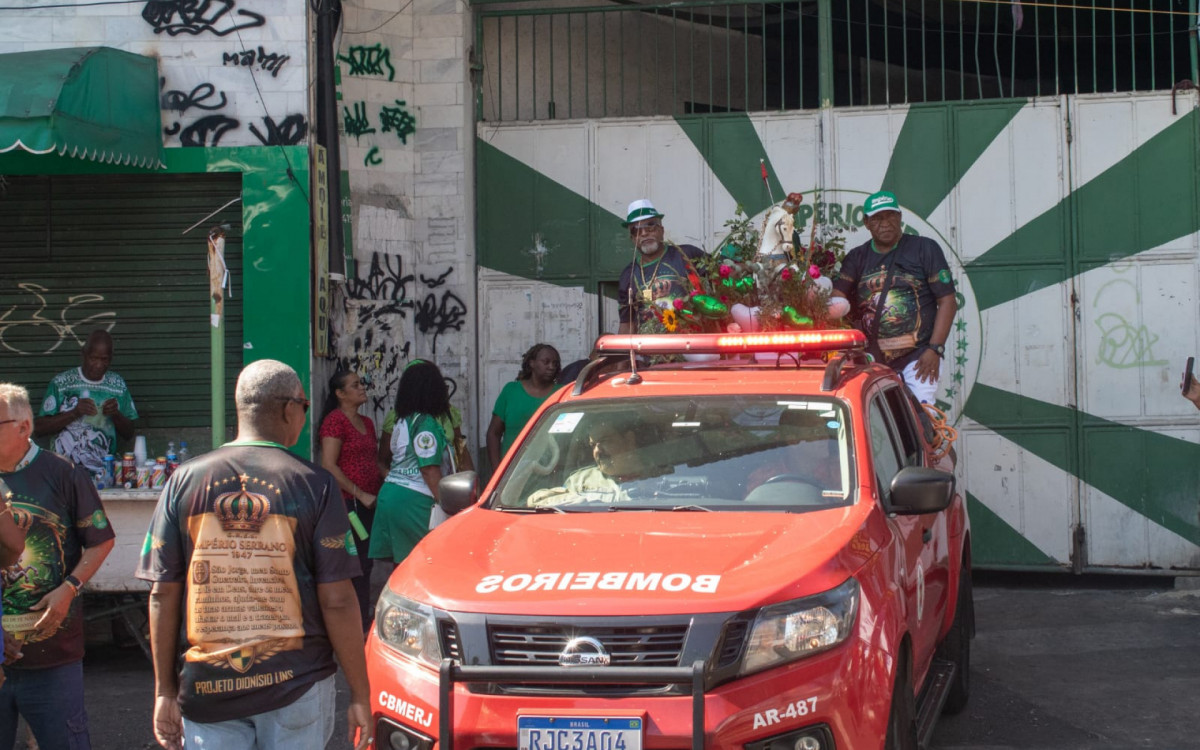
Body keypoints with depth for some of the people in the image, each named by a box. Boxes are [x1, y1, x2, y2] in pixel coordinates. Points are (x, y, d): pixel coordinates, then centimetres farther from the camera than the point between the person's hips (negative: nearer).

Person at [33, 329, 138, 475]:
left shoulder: (118, 385, 10)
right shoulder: (61, 383, 2)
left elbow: (128, 434, 14)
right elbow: (38, 429, -3)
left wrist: (116, 415, -6)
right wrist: (74, 413, -14)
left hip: (104, 470, 3)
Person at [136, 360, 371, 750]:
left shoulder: (184, 481, 1)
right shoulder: (314, 484, -6)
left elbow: (163, 595, 1)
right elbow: (337, 601, -8)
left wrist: (165, 690, 9)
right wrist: (360, 694, 0)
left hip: (207, 687, 2)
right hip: (298, 684, -2)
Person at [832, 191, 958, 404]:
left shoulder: (924, 249, 5)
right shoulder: (857, 258, 14)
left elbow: (947, 301, 1)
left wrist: (934, 349, -9)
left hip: (918, 356, -3)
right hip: (872, 359, 3)